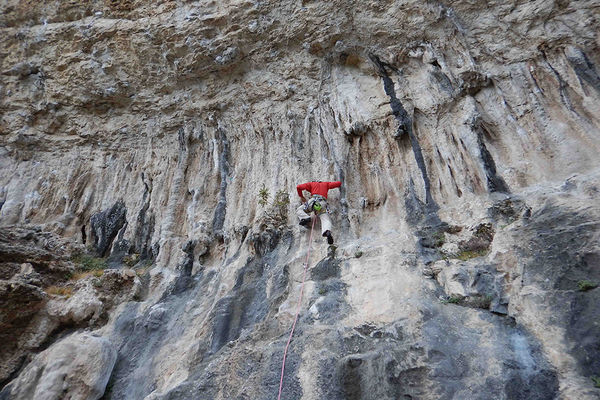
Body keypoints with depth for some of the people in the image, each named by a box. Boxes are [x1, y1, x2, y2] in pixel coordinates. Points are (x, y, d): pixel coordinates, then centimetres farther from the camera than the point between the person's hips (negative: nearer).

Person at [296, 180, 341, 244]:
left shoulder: (311, 184, 28)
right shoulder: (326, 184, 33)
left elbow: (299, 187, 18)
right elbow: (339, 183, 32)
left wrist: (301, 196, 32)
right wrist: (330, 185, 50)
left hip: (314, 200, -1)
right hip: (323, 203, 2)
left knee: (299, 210, 16)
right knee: (326, 220, -12)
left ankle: (305, 218, -14)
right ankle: (327, 231, -43)